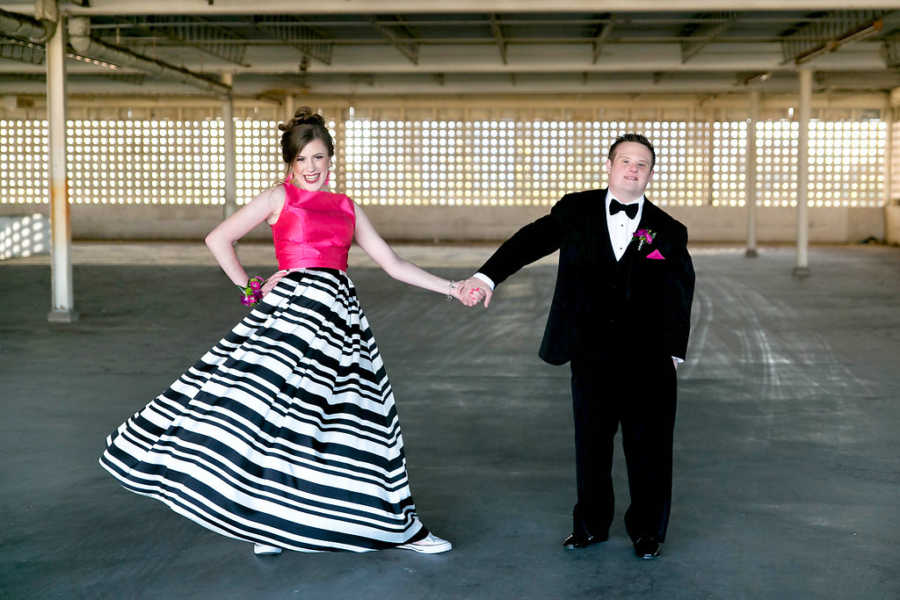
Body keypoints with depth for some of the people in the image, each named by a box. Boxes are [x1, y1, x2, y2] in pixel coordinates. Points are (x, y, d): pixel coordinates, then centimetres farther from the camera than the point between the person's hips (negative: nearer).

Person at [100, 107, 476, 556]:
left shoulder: (347, 208, 18)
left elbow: (394, 265, 18)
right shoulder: (281, 197, 6)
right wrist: (248, 288, 1)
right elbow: (218, 239, 1)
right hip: (294, 305, -4)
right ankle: (268, 520, 4)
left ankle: (399, 525, 15)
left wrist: (450, 288, 14)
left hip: (340, 312, 4)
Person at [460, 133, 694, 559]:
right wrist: (487, 276, -19)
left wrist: (674, 351, 1)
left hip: (647, 360, -1)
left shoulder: (668, 232, 3)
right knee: (591, 442, 11)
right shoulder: (575, 212, 4)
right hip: (591, 356, 1)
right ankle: (591, 524, 27)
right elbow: (529, 241, -6)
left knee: (649, 445, 4)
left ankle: (648, 528, 21)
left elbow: (679, 297, 6)